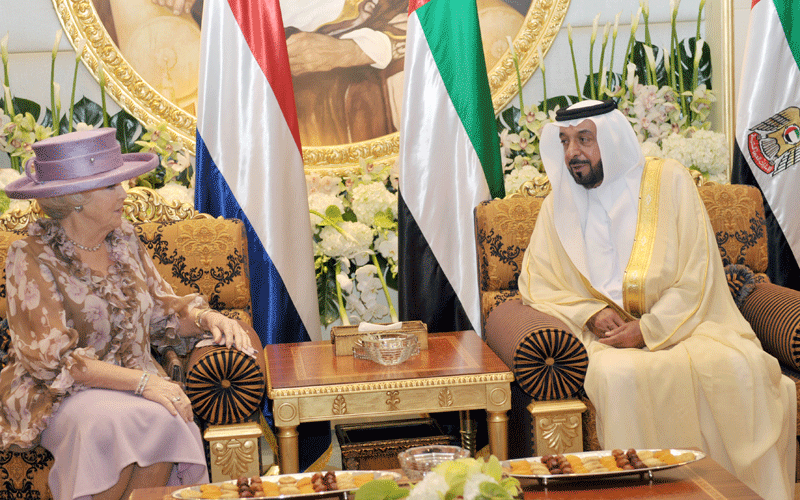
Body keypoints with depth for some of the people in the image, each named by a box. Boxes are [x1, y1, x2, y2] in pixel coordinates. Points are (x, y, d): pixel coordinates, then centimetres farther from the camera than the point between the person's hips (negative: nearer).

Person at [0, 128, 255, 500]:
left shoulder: (123, 239, 8)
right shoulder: (31, 258, -10)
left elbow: (162, 312, 16)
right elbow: (50, 359, -16)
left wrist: (205, 317, -8)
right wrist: (141, 381, -25)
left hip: (135, 385, 5)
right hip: (58, 396, -4)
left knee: (165, 421, -29)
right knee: (112, 423, -35)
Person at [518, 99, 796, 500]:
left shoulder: (668, 181, 2)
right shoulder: (560, 203, 9)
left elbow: (697, 276, -2)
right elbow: (535, 285, 9)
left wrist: (650, 328, -15)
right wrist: (591, 312, -8)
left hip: (680, 322, 0)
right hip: (610, 332, 1)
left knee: (737, 369, -29)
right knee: (619, 376, -34)